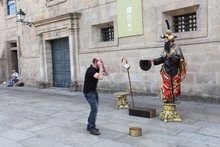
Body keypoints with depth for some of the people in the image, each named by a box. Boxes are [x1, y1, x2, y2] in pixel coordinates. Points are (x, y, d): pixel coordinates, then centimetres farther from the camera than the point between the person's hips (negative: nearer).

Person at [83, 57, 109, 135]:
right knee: (94, 108, -14)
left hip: (94, 91, 9)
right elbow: (100, 77, -36)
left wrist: (103, 66, -2)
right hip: (88, 92, -9)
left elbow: (106, 74, 9)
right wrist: (100, 66, -28)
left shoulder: (97, 69, 4)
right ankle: (91, 128, -7)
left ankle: (90, 126, 21)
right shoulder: (90, 70, -23)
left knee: (94, 108, 11)